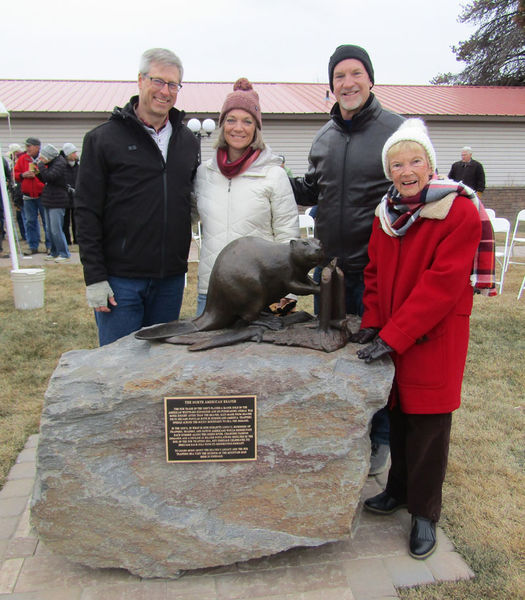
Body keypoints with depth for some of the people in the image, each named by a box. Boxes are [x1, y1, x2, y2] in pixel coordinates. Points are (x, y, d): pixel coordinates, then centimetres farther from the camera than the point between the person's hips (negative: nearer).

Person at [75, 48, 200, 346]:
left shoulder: (188, 141, 11)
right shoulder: (103, 139, -2)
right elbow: (87, 213, -5)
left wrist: (182, 265, 11)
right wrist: (94, 277, -10)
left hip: (171, 278, 4)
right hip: (120, 278, -4)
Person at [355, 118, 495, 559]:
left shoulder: (462, 212, -14)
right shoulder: (387, 213, 6)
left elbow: (441, 284, -20)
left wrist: (393, 337, -22)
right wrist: (371, 322, -1)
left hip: (435, 340, -5)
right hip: (391, 336, 5)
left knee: (428, 424, 5)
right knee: (398, 415, 17)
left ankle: (425, 513, 24)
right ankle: (399, 490, 38)